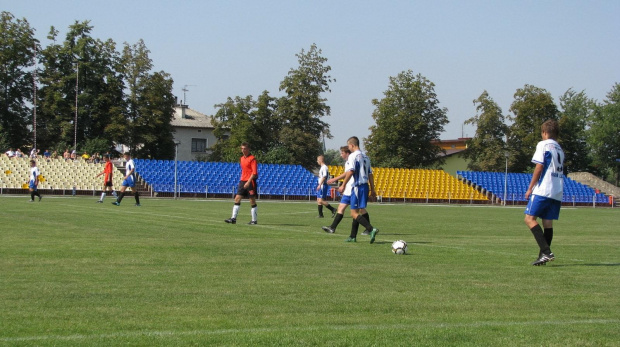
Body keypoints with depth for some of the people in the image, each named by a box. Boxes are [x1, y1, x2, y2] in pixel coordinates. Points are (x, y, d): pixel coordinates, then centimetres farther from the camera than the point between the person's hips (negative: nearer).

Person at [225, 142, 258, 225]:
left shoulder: (252, 159, -10)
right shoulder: (241, 159, 15)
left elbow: (254, 172, -16)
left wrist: (248, 182, -22)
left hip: (250, 182, -8)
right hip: (242, 181, 8)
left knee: (252, 201, -1)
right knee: (237, 198, 0)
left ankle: (254, 220, 6)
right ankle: (233, 218, -1)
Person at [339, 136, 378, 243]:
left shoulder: (353, 156, -8)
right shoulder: (365, 157, 17)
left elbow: (350, 171, -18)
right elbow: (370, 174, 17)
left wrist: (343, 185, -14)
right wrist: (372, 189, 19)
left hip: (357, 186, -9)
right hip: (365, 186, 9)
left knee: (354, 213, -9)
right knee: (357, 212, 16)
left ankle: (371, 229, -25)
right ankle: (353, 236, 20)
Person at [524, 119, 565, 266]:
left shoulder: (543, 144, -2)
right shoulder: (560, 149, 21)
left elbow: (539, 166, -9)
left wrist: (530, 188, -5)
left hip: (543, 190, -8)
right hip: (557, 192, 8)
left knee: (530, 218, -8)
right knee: (548, 222, 7)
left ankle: (546, 251, -20)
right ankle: (544, 255, 3)